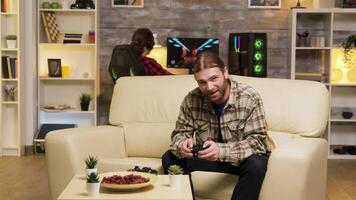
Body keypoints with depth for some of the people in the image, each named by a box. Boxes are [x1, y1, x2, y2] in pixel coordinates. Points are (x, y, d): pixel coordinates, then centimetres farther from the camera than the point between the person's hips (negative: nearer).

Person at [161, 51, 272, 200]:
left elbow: (257, 141, -25)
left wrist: (222, 151, -41)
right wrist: (182, 145, -29)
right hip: (209, 157, 3)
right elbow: (180, 133, -3)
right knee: (170, 159, -15)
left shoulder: (249, 98, -20)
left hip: (242, 158, -3)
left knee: (256, 165, -35)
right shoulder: (192, 100, -11)